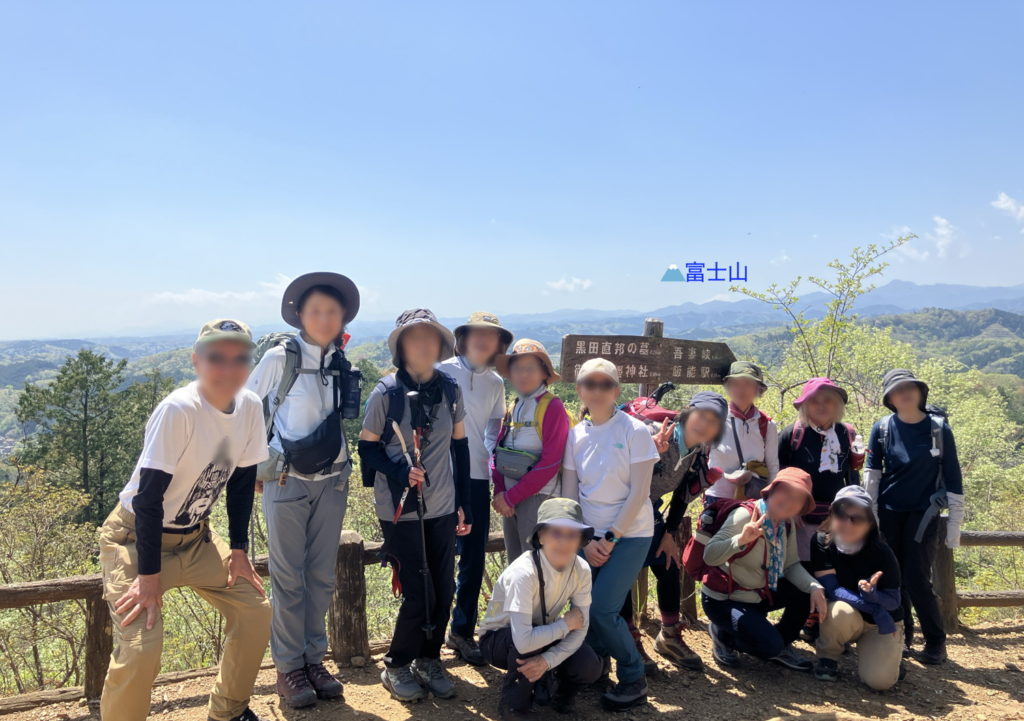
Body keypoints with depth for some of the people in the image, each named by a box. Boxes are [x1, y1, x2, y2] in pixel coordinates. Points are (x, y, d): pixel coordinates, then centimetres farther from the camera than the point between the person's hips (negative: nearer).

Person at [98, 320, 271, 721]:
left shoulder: (250, 407, -9)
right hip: (136, 537, -6)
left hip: (195, 537, 7)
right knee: (141, 646, -19)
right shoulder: (178, 410, -28)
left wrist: (238, 550, 2)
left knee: (255, 610, 4)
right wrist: (149, 574, -21)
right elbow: (148, 496, -25)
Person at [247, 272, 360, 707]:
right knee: (288, 577, 5)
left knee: (322, 576, 11)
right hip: (287, 481, -4)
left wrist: (342, 461, 12)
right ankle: (289, 666, 19)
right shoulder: (280, 357, -9)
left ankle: (314, 658, 26)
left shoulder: (340, 362, 4)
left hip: (332, 481, 4)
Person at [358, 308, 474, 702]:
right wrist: (400, 471, -22)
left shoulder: (450, 389, 1)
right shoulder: (386, 392, -11)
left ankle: (428, 659, 32)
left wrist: (464, 504, 8)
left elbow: (459, 446, 8)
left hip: (442, 508, 4)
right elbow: (367, 447, -4)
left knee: (444, 591, 8)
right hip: (400, 508, -4)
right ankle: (396, 666, 24)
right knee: (418, 594, -1)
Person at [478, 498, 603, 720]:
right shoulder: (524, 572, -35)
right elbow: (523, 640, -43)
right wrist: (565, 624, -28)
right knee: (526, 639, -37)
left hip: (541, 636, 4)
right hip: (499, 640, -4)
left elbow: (581, 628, -14)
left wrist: (548, 660, -30)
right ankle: (514, 701, -9)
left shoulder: (582, 570, -18)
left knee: (589, 668, -20)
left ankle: (547, 679, 12)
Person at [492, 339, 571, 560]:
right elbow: (498, 452, 9)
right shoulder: (514, 407, 9)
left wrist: (512, 496, -13)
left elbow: (550, 462, -15)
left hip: (537, 496, -6)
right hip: (510, 498, 7)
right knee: (514, 562, 16)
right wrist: (500, 491, -6)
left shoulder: (552, 406, -10)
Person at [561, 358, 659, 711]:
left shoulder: (634, 431, -10)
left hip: (629, 534, -4)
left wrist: (610, 538, -12)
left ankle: (634, 679, 12)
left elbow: (639, 494, -12)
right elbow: (569, 493, 3)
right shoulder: (576, 434, 1)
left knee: (601, 608, -11)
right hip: (590, 535, 4)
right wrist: (585, 540, -5)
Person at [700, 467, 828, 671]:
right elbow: (709, 556, -34)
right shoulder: (745, 515, -26)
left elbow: (791, 565, -2)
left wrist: (814, 587, -20)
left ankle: (781, 646, 14)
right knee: (769, 647, -20)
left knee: (808, 592, -7)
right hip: (724, 600, -8)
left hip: (759, 593, 8)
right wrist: (741, 540, -51)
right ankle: (721, 632, 9)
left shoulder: (787, 523, -3)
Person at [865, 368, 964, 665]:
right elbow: (872, 473, 1)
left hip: (923, 512, -2)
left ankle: (936, 641, 13)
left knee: (917, 580, -5)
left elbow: (953, 477, -5)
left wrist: (955, 522, -5)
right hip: (889, 512, 2)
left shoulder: (938, 428, -8)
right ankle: (902, 634, 24)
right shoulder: (882, 428, -3)